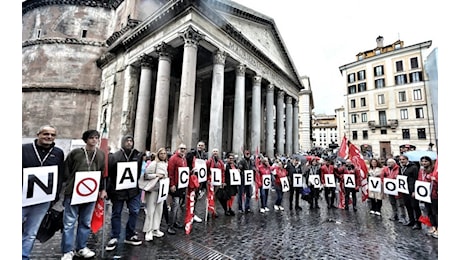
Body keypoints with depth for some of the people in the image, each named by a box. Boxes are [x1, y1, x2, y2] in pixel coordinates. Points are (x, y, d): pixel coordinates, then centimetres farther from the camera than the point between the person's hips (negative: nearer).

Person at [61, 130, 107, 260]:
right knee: (69, 222, 6)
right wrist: (70, 183, -5)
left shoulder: (101, 154, 5)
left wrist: (102, 189, 6)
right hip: (73, 192, -2)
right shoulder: (75, 152, -3)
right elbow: (66, 171, 1)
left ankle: (81, 248, 28)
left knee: (86, 222, 13)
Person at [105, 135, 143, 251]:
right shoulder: (114, 156, -4)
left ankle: (130, 236, 25)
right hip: (117, 189, -2)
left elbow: (141, 171, 5)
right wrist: (110, 187, -9)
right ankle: (114, 238, 28)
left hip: (133, 189, 2)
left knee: (134, 211, 6)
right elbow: (108, 171, -5)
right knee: (116, 213, 12)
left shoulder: (138, 155, 1)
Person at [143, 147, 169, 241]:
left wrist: (165, 177, 4)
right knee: (151, 210, -1)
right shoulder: (153, 163, -11)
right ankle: (148, 231, 12)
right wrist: (156, 175, -21)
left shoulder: (166, 164, 7)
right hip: (153, 189, -6)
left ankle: (155, 229, 23)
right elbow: (146, 175, -14)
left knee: (159, 210, 11)